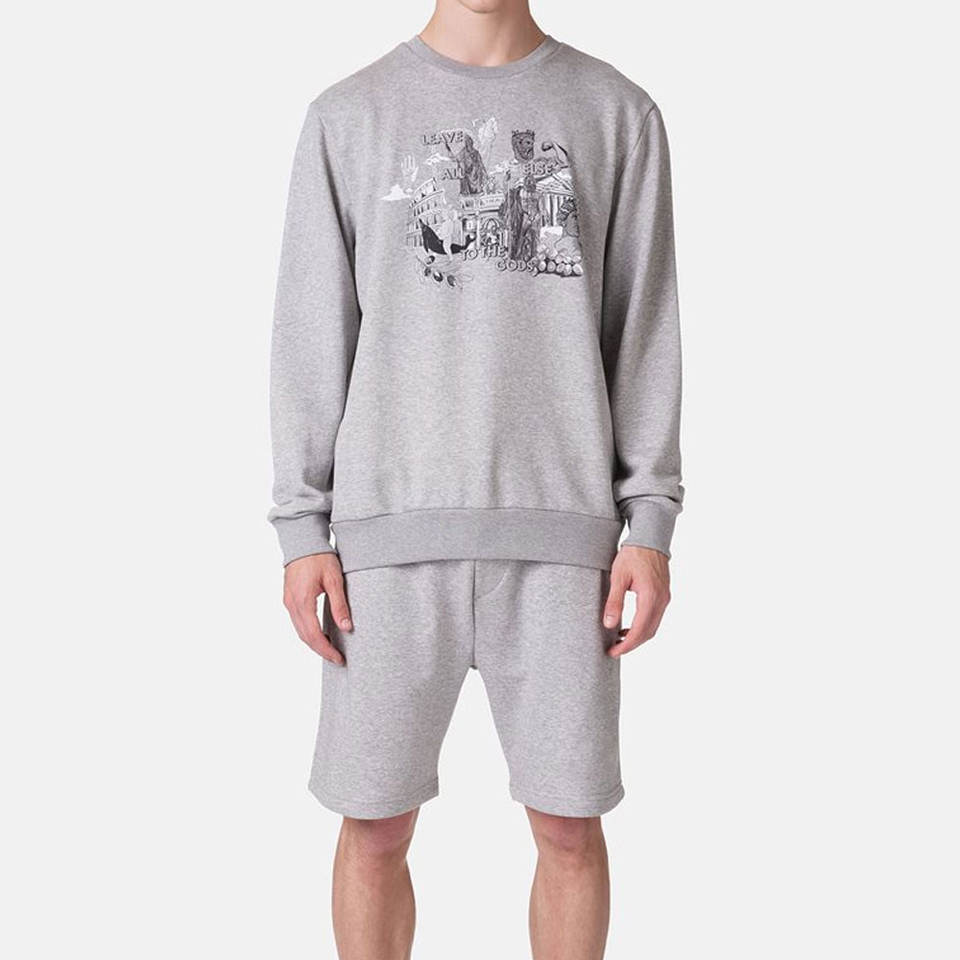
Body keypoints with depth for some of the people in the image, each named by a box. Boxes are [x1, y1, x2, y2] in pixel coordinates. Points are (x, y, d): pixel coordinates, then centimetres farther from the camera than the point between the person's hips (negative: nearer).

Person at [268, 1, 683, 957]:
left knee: (569, 823, 6)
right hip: (393, 523, 0)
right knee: (375, 821, 6)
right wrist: (302, 528, 0)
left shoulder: (618, 112, 9)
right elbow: (313, 332, 6)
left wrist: (652, 523, -1)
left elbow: (643, 327, 6)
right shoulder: (348, 116, 9)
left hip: (564, 524, 0)